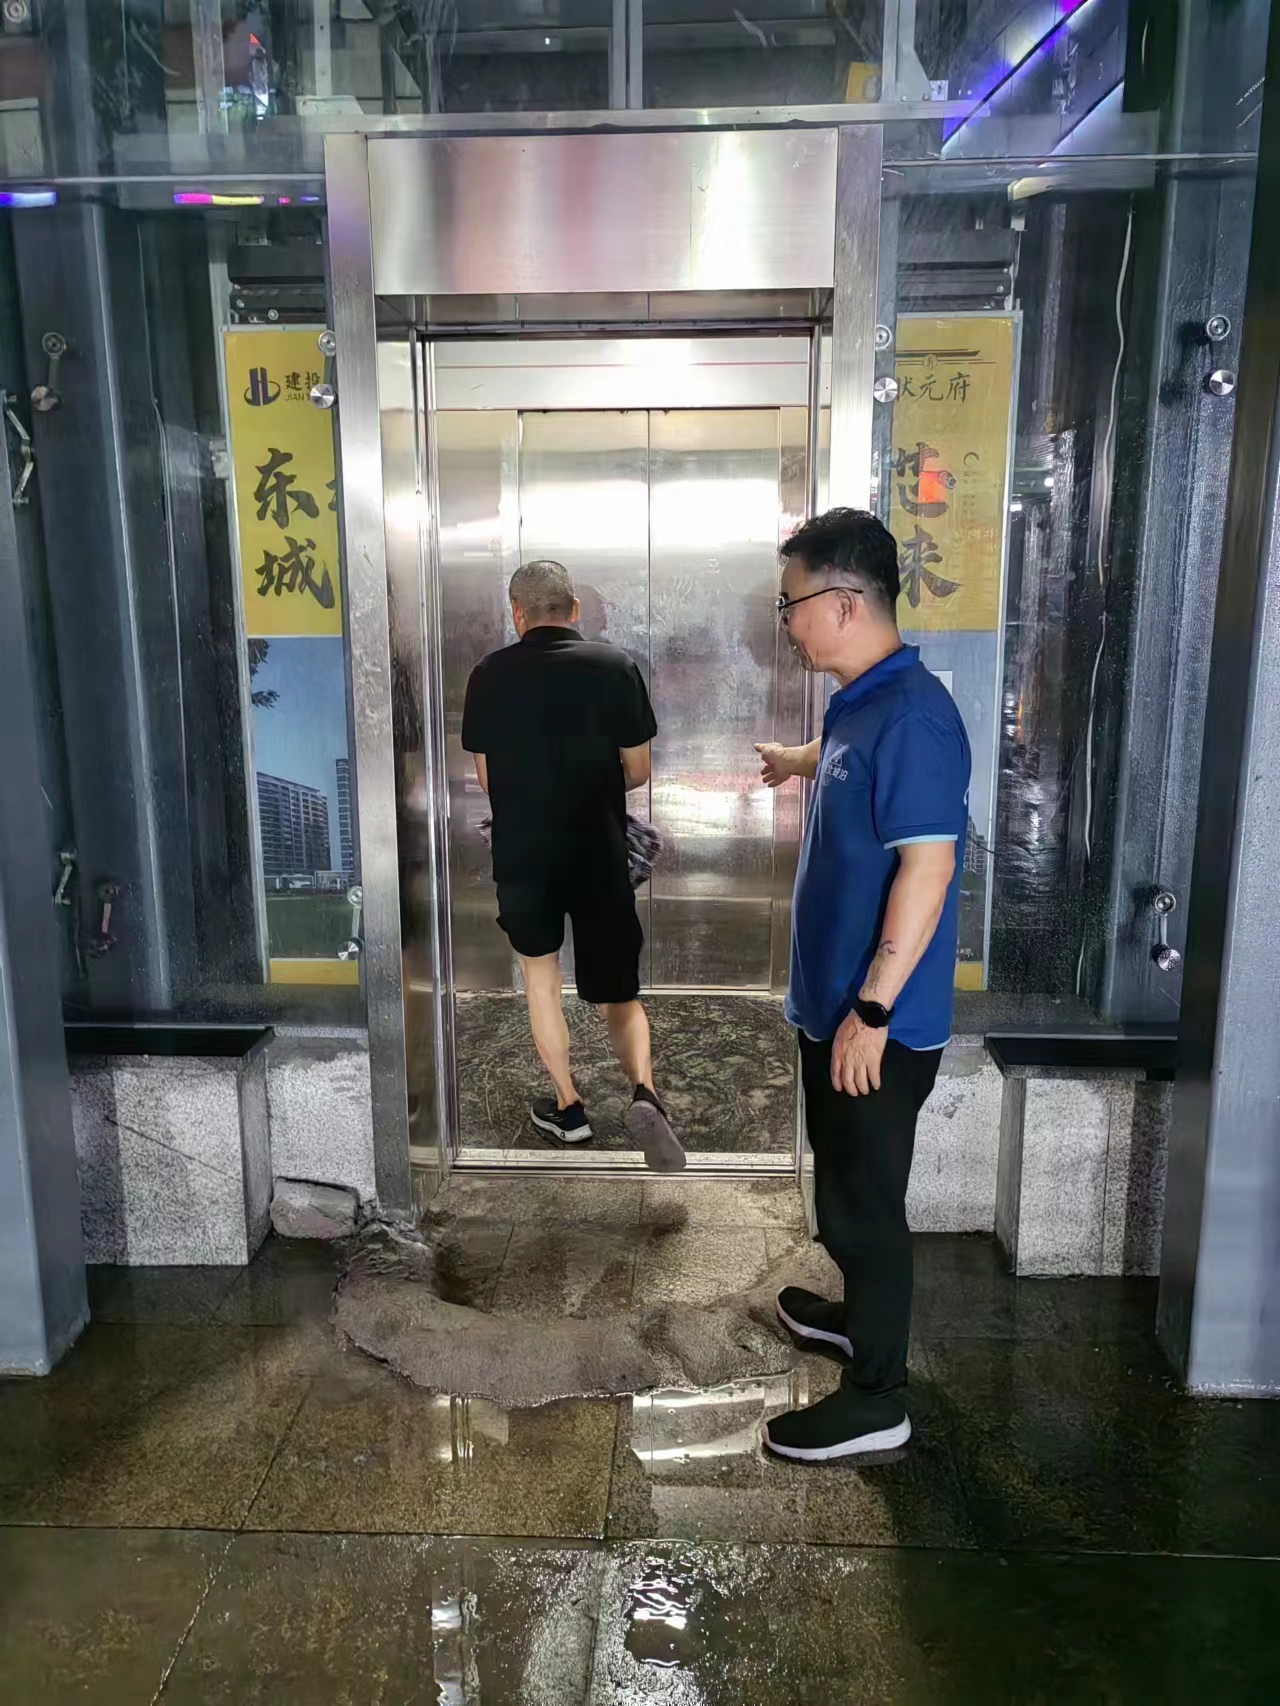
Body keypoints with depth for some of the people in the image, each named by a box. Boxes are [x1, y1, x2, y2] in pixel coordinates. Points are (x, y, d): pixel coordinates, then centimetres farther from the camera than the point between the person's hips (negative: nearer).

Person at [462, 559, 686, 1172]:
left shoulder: (489, 675, -2)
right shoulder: (616, 667, -3)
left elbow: (486, 777, 6)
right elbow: (637, 771, 1)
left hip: (522, 855, 1)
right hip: (600, 855, 0)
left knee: (539, 971, 23)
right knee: (618, 996, 12)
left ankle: (567, 1107, 26)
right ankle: (644, 1091, -14)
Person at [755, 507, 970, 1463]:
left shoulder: (912, 714, -22)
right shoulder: (861, 705, 8)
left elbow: (927, 867, -26)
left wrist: (872, 1008, -24)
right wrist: (796, 763, 55)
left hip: (878, 1021, -9)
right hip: (834, 1004, 9)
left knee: (866, 1201, 4)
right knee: (846, 1187, 24)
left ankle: (877, 1401, 20)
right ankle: (862, 1314, 45)